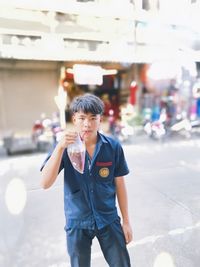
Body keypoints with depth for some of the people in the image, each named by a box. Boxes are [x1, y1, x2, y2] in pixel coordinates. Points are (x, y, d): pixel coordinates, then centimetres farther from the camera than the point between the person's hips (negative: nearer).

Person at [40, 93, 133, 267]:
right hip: (77, 222, 0)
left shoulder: (113, 147, -12)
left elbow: (120, 185, -3)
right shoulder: (65, 147, -14)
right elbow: (45, 183, -23)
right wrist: (60, 147, -35)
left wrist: (126, 221, 4)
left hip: (109, 219, 1)